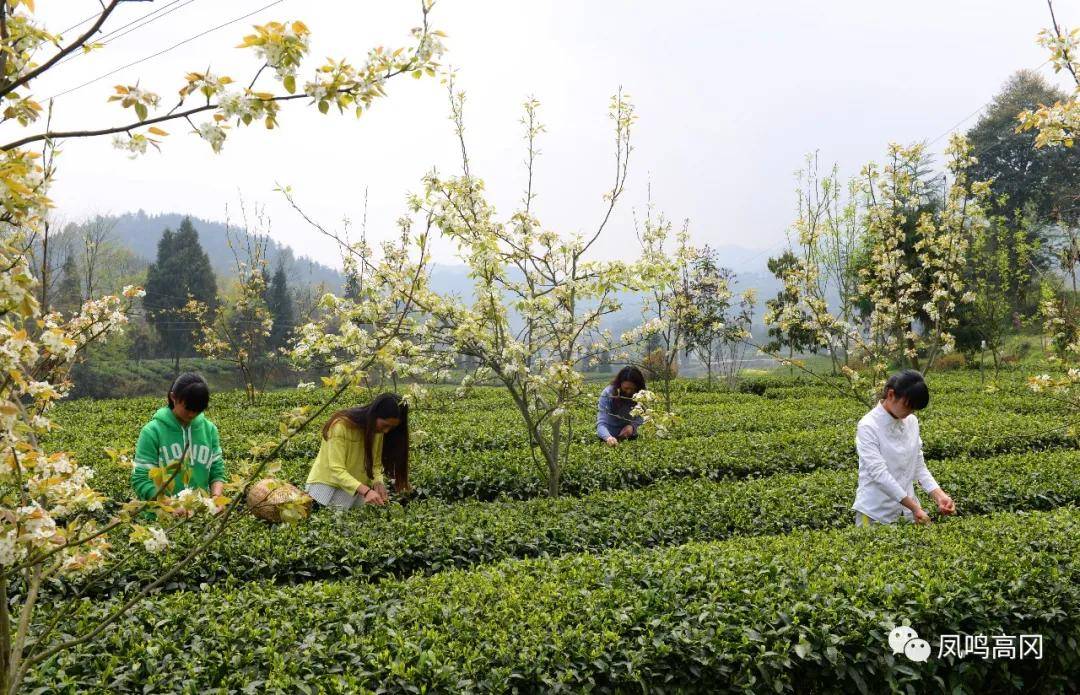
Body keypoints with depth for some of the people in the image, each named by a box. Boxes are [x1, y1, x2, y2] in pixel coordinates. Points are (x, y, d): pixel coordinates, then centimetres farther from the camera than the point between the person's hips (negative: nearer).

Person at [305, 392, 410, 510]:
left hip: (357, 490, 5)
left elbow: (376, 464, -2)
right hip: (328, 486, -5)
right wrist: (366, 491, -37)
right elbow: (336, 469, -27)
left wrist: (378, 483, -22)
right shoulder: (342, 425, -24)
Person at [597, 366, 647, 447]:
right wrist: (608, 437, -44)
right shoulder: (608, 394, -18)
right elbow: (601, 423, -25)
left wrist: (632, 426, -27)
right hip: (611, 437, -2)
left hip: (630, 438, 2)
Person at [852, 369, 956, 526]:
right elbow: (879, 473, -21)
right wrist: (914, 507, -23)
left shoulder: (912, 422, 4)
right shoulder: (868, 426, -15)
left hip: (906, 510, 5)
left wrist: (939, 495, -8)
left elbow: (918, 465, 8)